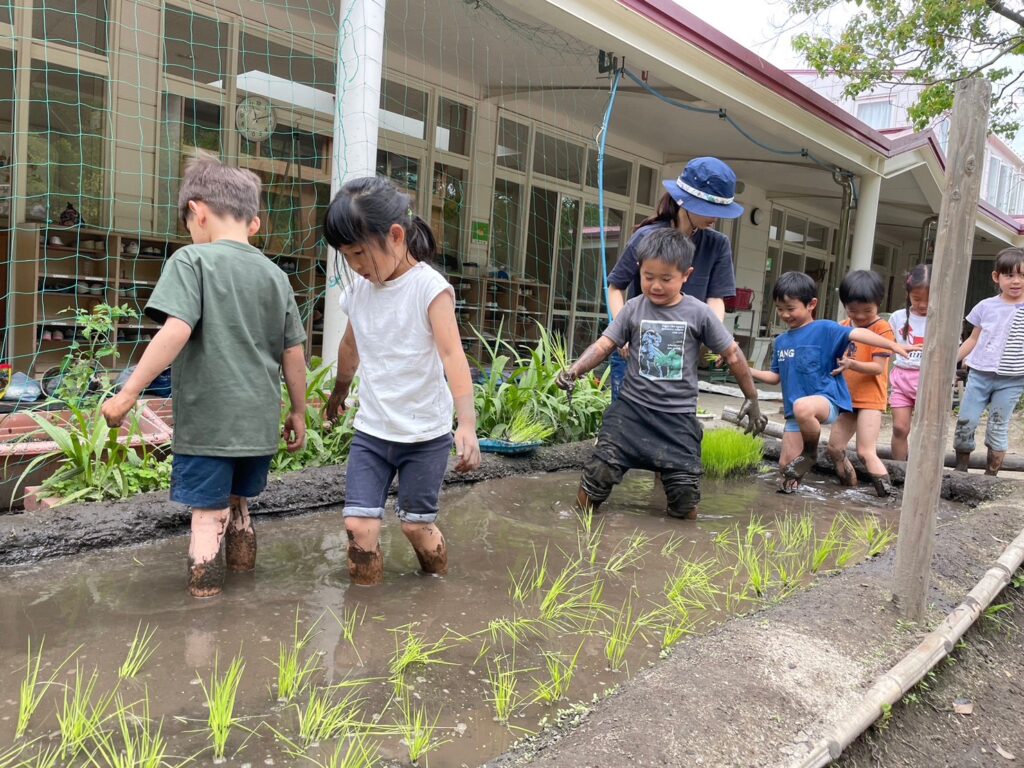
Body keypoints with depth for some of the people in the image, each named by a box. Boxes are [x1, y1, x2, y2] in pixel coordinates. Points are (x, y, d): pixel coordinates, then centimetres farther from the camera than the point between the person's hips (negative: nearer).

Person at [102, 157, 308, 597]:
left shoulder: (192, 260, -7)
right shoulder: (275, 275, 8)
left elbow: (176, 332, -21)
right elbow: (294, 352, 9)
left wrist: (128, 394, -16)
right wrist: (298, 412, 19)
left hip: (207, 422, -5)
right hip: (259, 423, 5)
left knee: (208, 515, 4)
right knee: (237, 507, 22)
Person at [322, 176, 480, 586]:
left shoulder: (430, 287, -16)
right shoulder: (359, 289, 2)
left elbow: (452, 354, -26)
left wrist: (467, 423, -38)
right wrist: (340, 391, 35)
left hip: (425, 434, -4)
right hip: (370, 432, 4)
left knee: (416, 525, 5)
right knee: (358, 524, -5)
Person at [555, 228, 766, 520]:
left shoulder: (699, 313, -3)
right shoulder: (634, 308, 0)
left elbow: (732, 354, 5)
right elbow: (605, 344, -2)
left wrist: (752, 399, 11)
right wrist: (575, 369, -21)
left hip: (678, 415, 0)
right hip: (631, 407, 0)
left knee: (685, 505, 2)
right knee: (599, 474, -12)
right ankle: (584, 511, 22)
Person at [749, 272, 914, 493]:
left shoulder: (824, 329, -6)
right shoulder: (781, 341, 12)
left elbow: (856, 334, -20)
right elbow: (776, 376, 21)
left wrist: (893, 345, -32)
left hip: (827, 399, -6)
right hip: (793, 411, 6)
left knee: (802, 407, -40)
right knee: (786, 465, 2)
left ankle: (810, 452, -11)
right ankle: (795, 474, 40)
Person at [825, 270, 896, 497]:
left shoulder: (882, 329, -10)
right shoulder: (843, 327, 8)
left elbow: (878, 368, -17)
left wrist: (852, 364, -31)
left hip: (870, 399, -7)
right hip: (847, 398, 7)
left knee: (866, 452, -13)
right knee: (834, 447, 10)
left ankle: (887, 493, -2)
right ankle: (851, 487, 27)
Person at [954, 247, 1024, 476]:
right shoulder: (986, 306, 4)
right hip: (979, 374, 1)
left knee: (997, 428, 3)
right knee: (965, 422, 1)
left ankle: (990, 476, 14)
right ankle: (960, 469, 17)